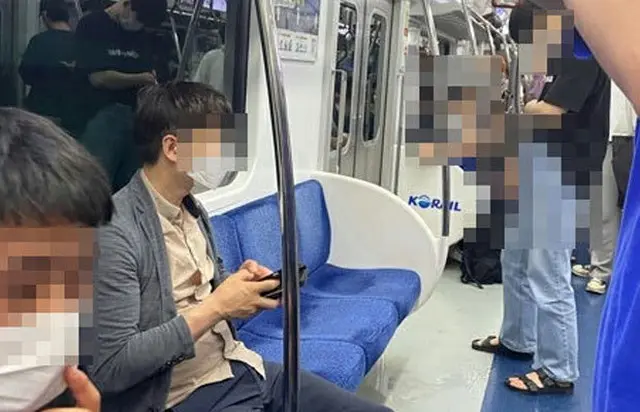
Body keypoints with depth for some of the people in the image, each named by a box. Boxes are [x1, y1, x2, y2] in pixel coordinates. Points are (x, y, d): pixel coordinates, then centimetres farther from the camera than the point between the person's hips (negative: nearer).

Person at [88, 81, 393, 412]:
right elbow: (110, 368, -22)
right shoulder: (115, 232, -19)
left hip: (239, 367, 8)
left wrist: (239, 283, -2)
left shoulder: (190, 208, 8)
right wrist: (216, 307, -21)